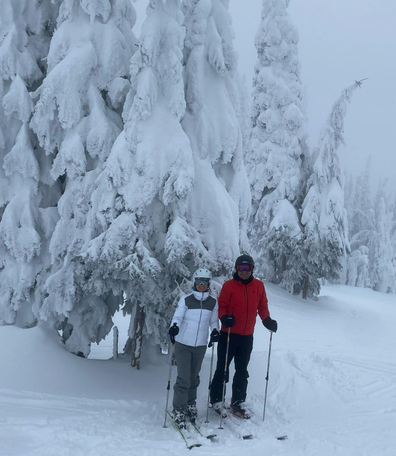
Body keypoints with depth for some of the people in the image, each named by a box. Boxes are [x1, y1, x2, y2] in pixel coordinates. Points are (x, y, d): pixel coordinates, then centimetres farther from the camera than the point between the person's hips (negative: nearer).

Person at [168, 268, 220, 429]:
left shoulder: (213, 302, 4)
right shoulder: (186, 300, -5)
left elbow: (214, 321, 12)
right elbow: (177, 316, -9)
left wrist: (215, 331, -8)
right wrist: (174, 326, -30)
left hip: (200, 345, 3)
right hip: (183, 344, -3)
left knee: (194, 377, 13)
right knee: (183, 378, -8)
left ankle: (190, 405, 30)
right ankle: (179, 410, 2)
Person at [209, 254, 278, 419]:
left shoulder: (258, 285, 4)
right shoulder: (229, 286, -6)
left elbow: (262, 306, 11)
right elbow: (221, 305, -5)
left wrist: (267, 320, -5)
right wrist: (224, 317, -23)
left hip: (247, 336, 4)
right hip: (229, 334, -4)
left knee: (242, 372, 12)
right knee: (223, 370, 3)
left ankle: (238, 403, 23)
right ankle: (216, 401, 16)